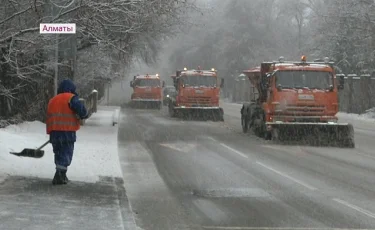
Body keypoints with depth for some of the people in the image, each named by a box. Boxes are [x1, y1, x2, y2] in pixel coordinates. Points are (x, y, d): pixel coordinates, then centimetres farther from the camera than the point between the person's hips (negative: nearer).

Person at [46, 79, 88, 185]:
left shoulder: (52, 100, 21)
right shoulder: (71, 98, -2)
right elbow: (81, 110, -15)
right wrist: (84, 115, 6)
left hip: (54, 132, 6)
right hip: (67, 131, -6)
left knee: (59, 153, 17)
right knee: (66, 153, -4)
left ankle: (61, 175, 21)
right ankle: (59, 175, -16)